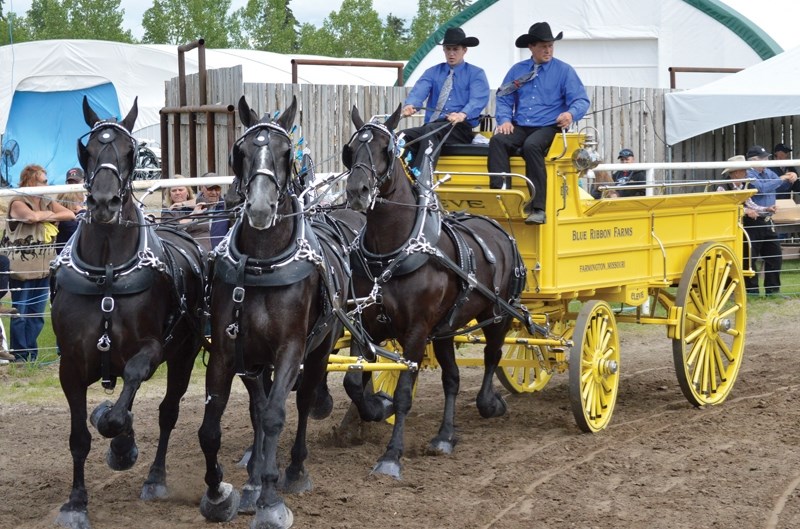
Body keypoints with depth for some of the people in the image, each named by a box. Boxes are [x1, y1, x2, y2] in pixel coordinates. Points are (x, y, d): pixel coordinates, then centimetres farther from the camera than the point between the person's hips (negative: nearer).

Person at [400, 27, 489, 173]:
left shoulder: (476, 74, 9)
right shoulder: (433, 72, 20)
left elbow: (478, 100, -10)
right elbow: (419, 91, 0)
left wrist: (463, 115, -34)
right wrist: (410, 105, -27)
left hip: (460, 129, -4)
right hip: (431, 127, 4)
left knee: (431, 129, -37)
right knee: (403, 136, -27)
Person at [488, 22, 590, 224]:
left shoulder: (564, 70, 7)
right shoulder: (517, 70, 17)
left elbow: (581, 100, 0)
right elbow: (504, 99, 15)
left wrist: (571, 113, -22)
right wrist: (505, 120, -5)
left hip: (548, 127, -4)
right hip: (519, 127, 4)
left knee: (531, 145, -36)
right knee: (497, 141, -28)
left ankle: (538, 208, -37)